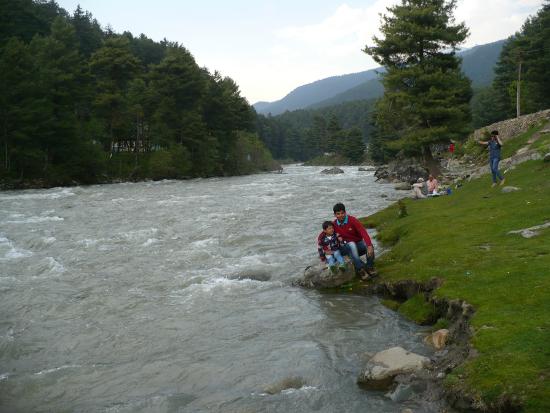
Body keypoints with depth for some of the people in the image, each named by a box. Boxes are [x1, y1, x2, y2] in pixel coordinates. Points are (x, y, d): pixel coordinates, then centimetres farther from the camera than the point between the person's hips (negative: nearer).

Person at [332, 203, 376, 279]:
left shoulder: (352, 220, -16)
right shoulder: (334, 225, -8)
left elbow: (363, 232, -26)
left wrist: (369, 246, -40)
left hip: (358, 245, 0)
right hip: (346, 248, 0)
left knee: (369, 245, -31)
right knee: (352, 244, -35)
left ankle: (370, 267, -10)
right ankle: (360, 269, -30)